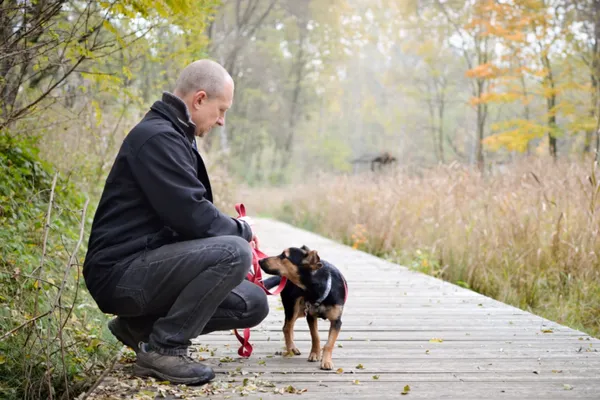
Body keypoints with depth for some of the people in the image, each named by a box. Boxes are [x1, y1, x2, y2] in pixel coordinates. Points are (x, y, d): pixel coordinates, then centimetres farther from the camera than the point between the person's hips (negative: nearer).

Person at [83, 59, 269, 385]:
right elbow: (193, 217, -23)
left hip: (147, 266, 10)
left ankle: (141, 326, 12)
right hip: (121, 272, -10)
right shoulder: (157, 136, -16)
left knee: (253, 303, 6)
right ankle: (162, 349, -14)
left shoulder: (173, 136, 17)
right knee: (234, 252, -27)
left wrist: (235, 231, 3)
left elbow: (191, 212, 20)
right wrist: (242, 231, -5)